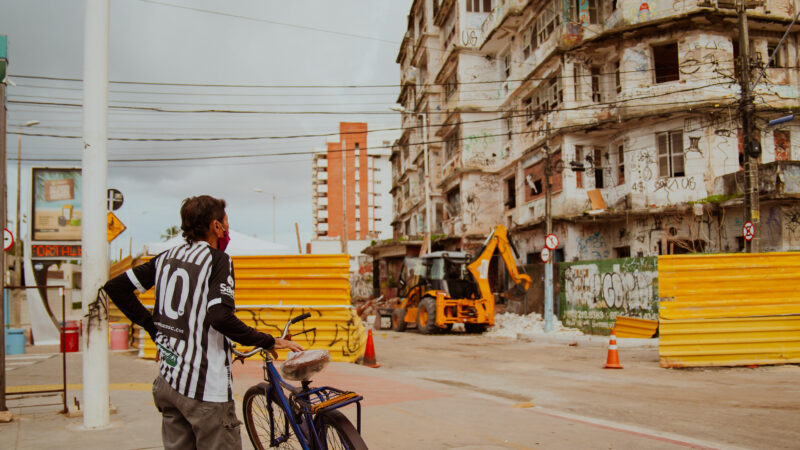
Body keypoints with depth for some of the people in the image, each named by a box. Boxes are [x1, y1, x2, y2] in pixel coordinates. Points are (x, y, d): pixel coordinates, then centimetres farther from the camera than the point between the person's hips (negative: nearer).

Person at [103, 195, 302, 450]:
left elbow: (115, 287, 12)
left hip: (167, 381, 8)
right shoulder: (217, 259, -10)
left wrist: (154, 327, 15)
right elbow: (220, 317, -24)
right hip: (204, 387, -8)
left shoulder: (167, 258, 11)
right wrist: (269, 342, -15)